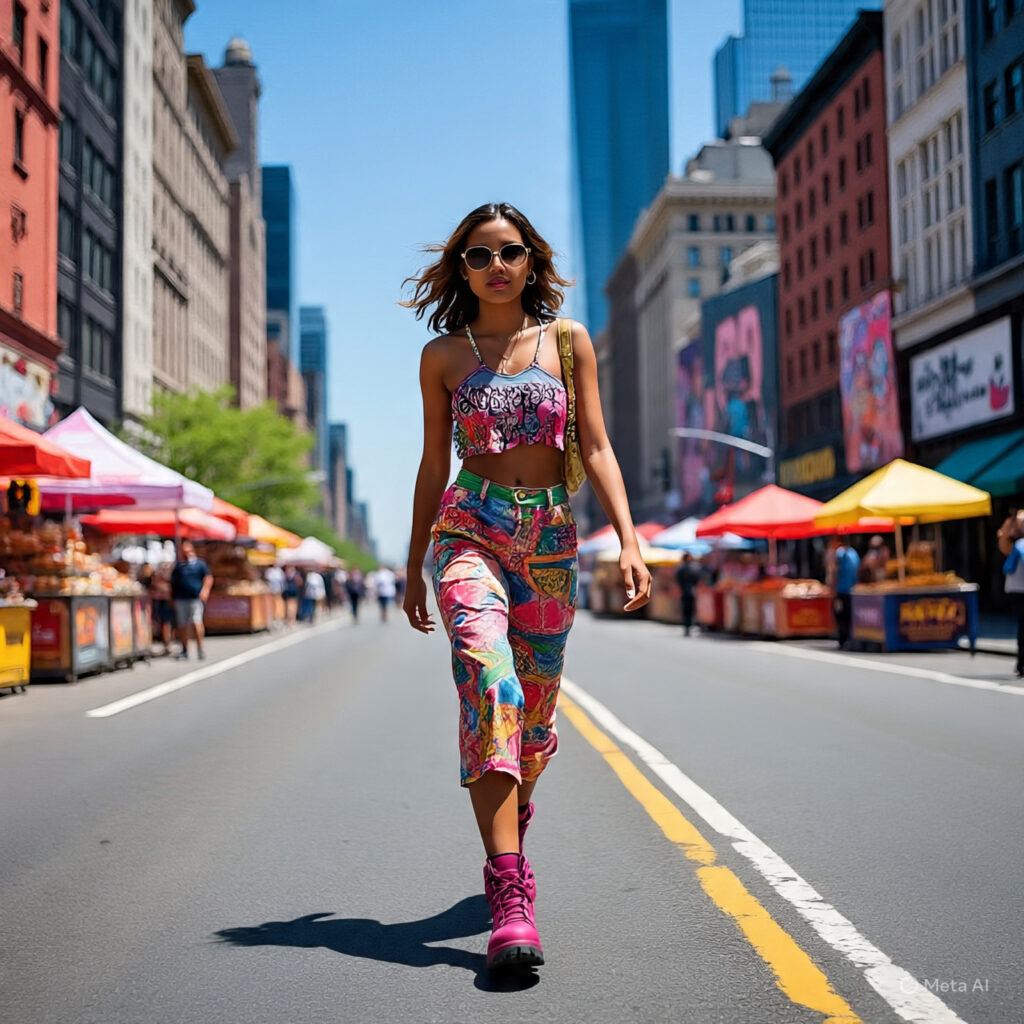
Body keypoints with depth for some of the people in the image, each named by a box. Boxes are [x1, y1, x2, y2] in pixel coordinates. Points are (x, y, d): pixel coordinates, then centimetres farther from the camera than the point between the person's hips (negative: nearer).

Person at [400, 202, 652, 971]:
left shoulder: (568, 341, 7)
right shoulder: (442, 355, 7)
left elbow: (597, 449, 3)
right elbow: (434, 465, 12)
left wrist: (630, 541, -9)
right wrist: (414, 568, 14)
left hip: (551, 538, 2)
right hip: (470, 528, -2)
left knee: (536, 709, 9)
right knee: (490, 685, -23)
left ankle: (511, 815, 42)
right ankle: (511, 894, -28)